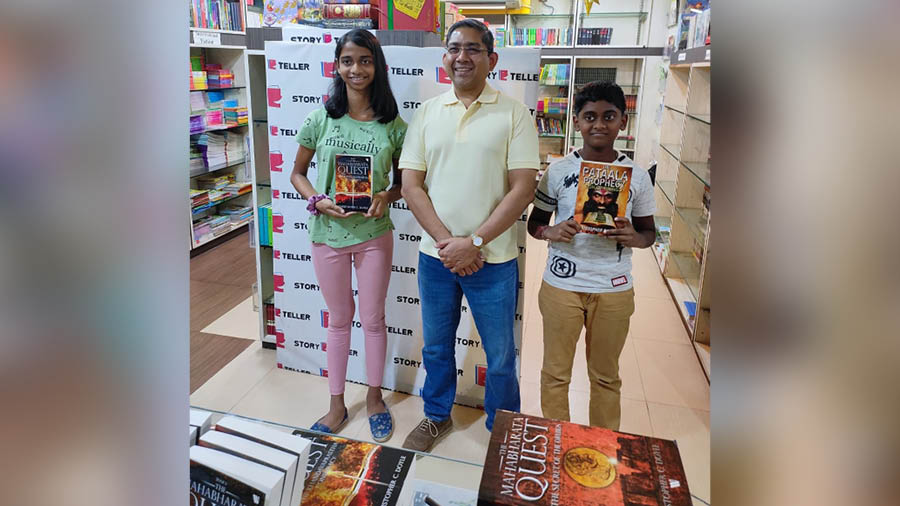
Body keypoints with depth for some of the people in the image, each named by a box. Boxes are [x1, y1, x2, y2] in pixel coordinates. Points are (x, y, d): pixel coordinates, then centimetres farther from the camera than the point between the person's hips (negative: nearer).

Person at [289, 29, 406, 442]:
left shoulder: (393, 125, -4)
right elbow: (297, 173, 6)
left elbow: (403, 180, 6)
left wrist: (386, 196, -16)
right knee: (339, 319, 15)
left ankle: (374, 397, 34)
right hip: (328, 233, 1)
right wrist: (318, 201, -13)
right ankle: (337, 404, 32)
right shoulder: (320, 119, -3)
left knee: (373, 318, 11)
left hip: (374, 234, -1)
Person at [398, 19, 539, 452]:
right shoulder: (427, 112, 5)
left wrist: (473, 242, -16)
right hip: (435, 255, 3)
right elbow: (411, 184, 0)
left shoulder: (513, 114, -4)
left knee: (500, 357, 11)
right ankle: (437, 416, 43)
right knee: (436, 346, 19)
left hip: (493, 258, -2)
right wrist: (446, 242, -11)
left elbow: (523, 189, -10)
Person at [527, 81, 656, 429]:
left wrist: (634, 238, -15)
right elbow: (534, 222, 5)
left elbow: (648, 231, 8)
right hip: (561, 285, 0)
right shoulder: (558, 171, -3)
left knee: (605, 375, 18)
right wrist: (551, 232, -17)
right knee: (556, 371, 13)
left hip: (614, 288, 1)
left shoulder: (636, 176, -1)